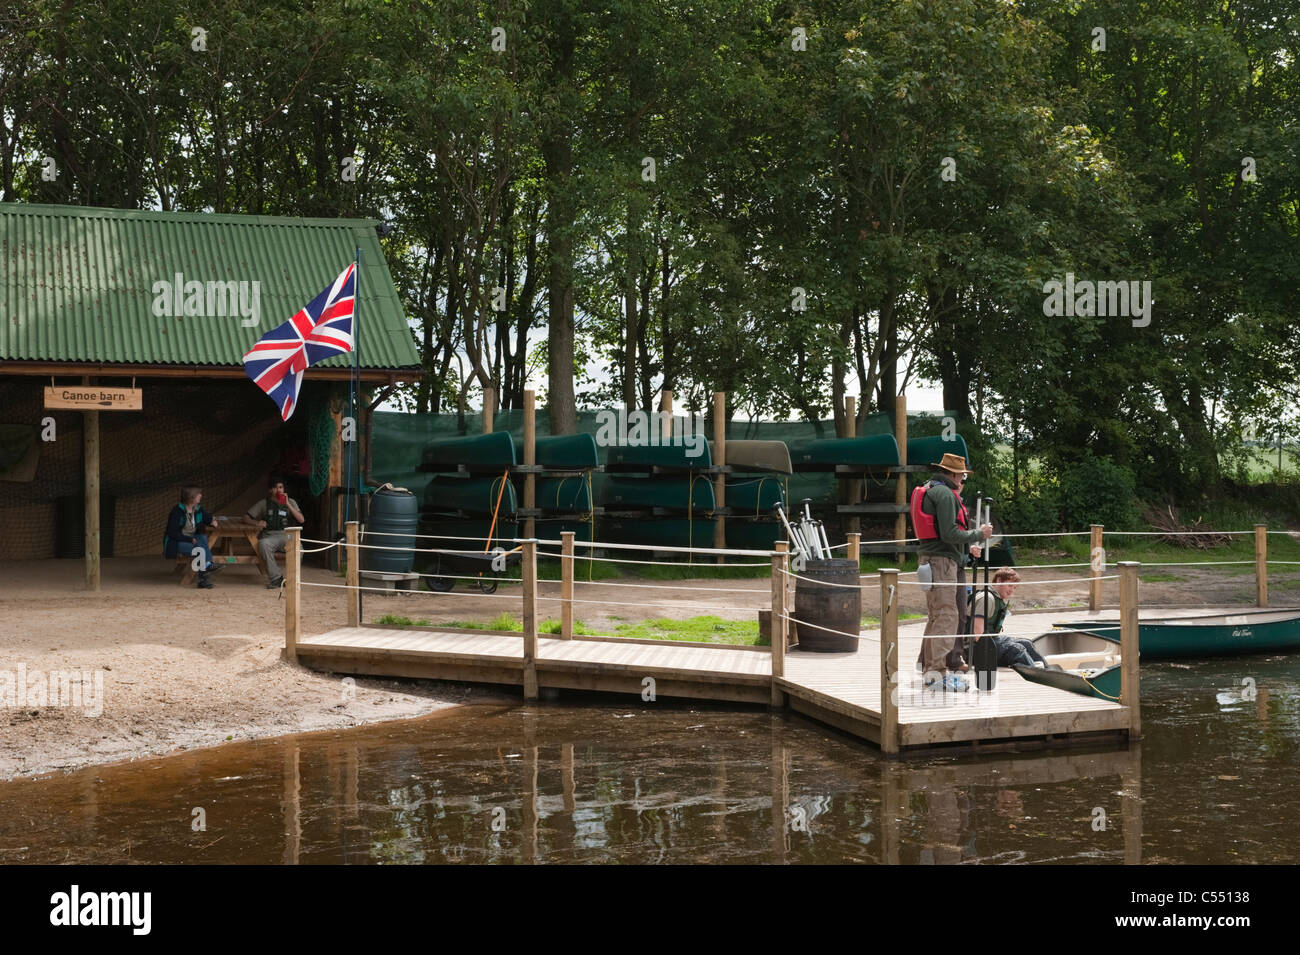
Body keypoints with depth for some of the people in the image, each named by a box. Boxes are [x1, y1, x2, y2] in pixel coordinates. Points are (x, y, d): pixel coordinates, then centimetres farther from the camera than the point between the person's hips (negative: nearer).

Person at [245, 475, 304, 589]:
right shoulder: (264, 503, 15)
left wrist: (288, 505, -6)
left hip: (286, 535, 0)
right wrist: (257, 523, -6)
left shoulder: (290, 502, 15)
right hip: (270, 535, 0)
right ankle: (275, 578, -32)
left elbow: (301, 520, 1)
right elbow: (246, 517, 15)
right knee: (263, 544, -38)